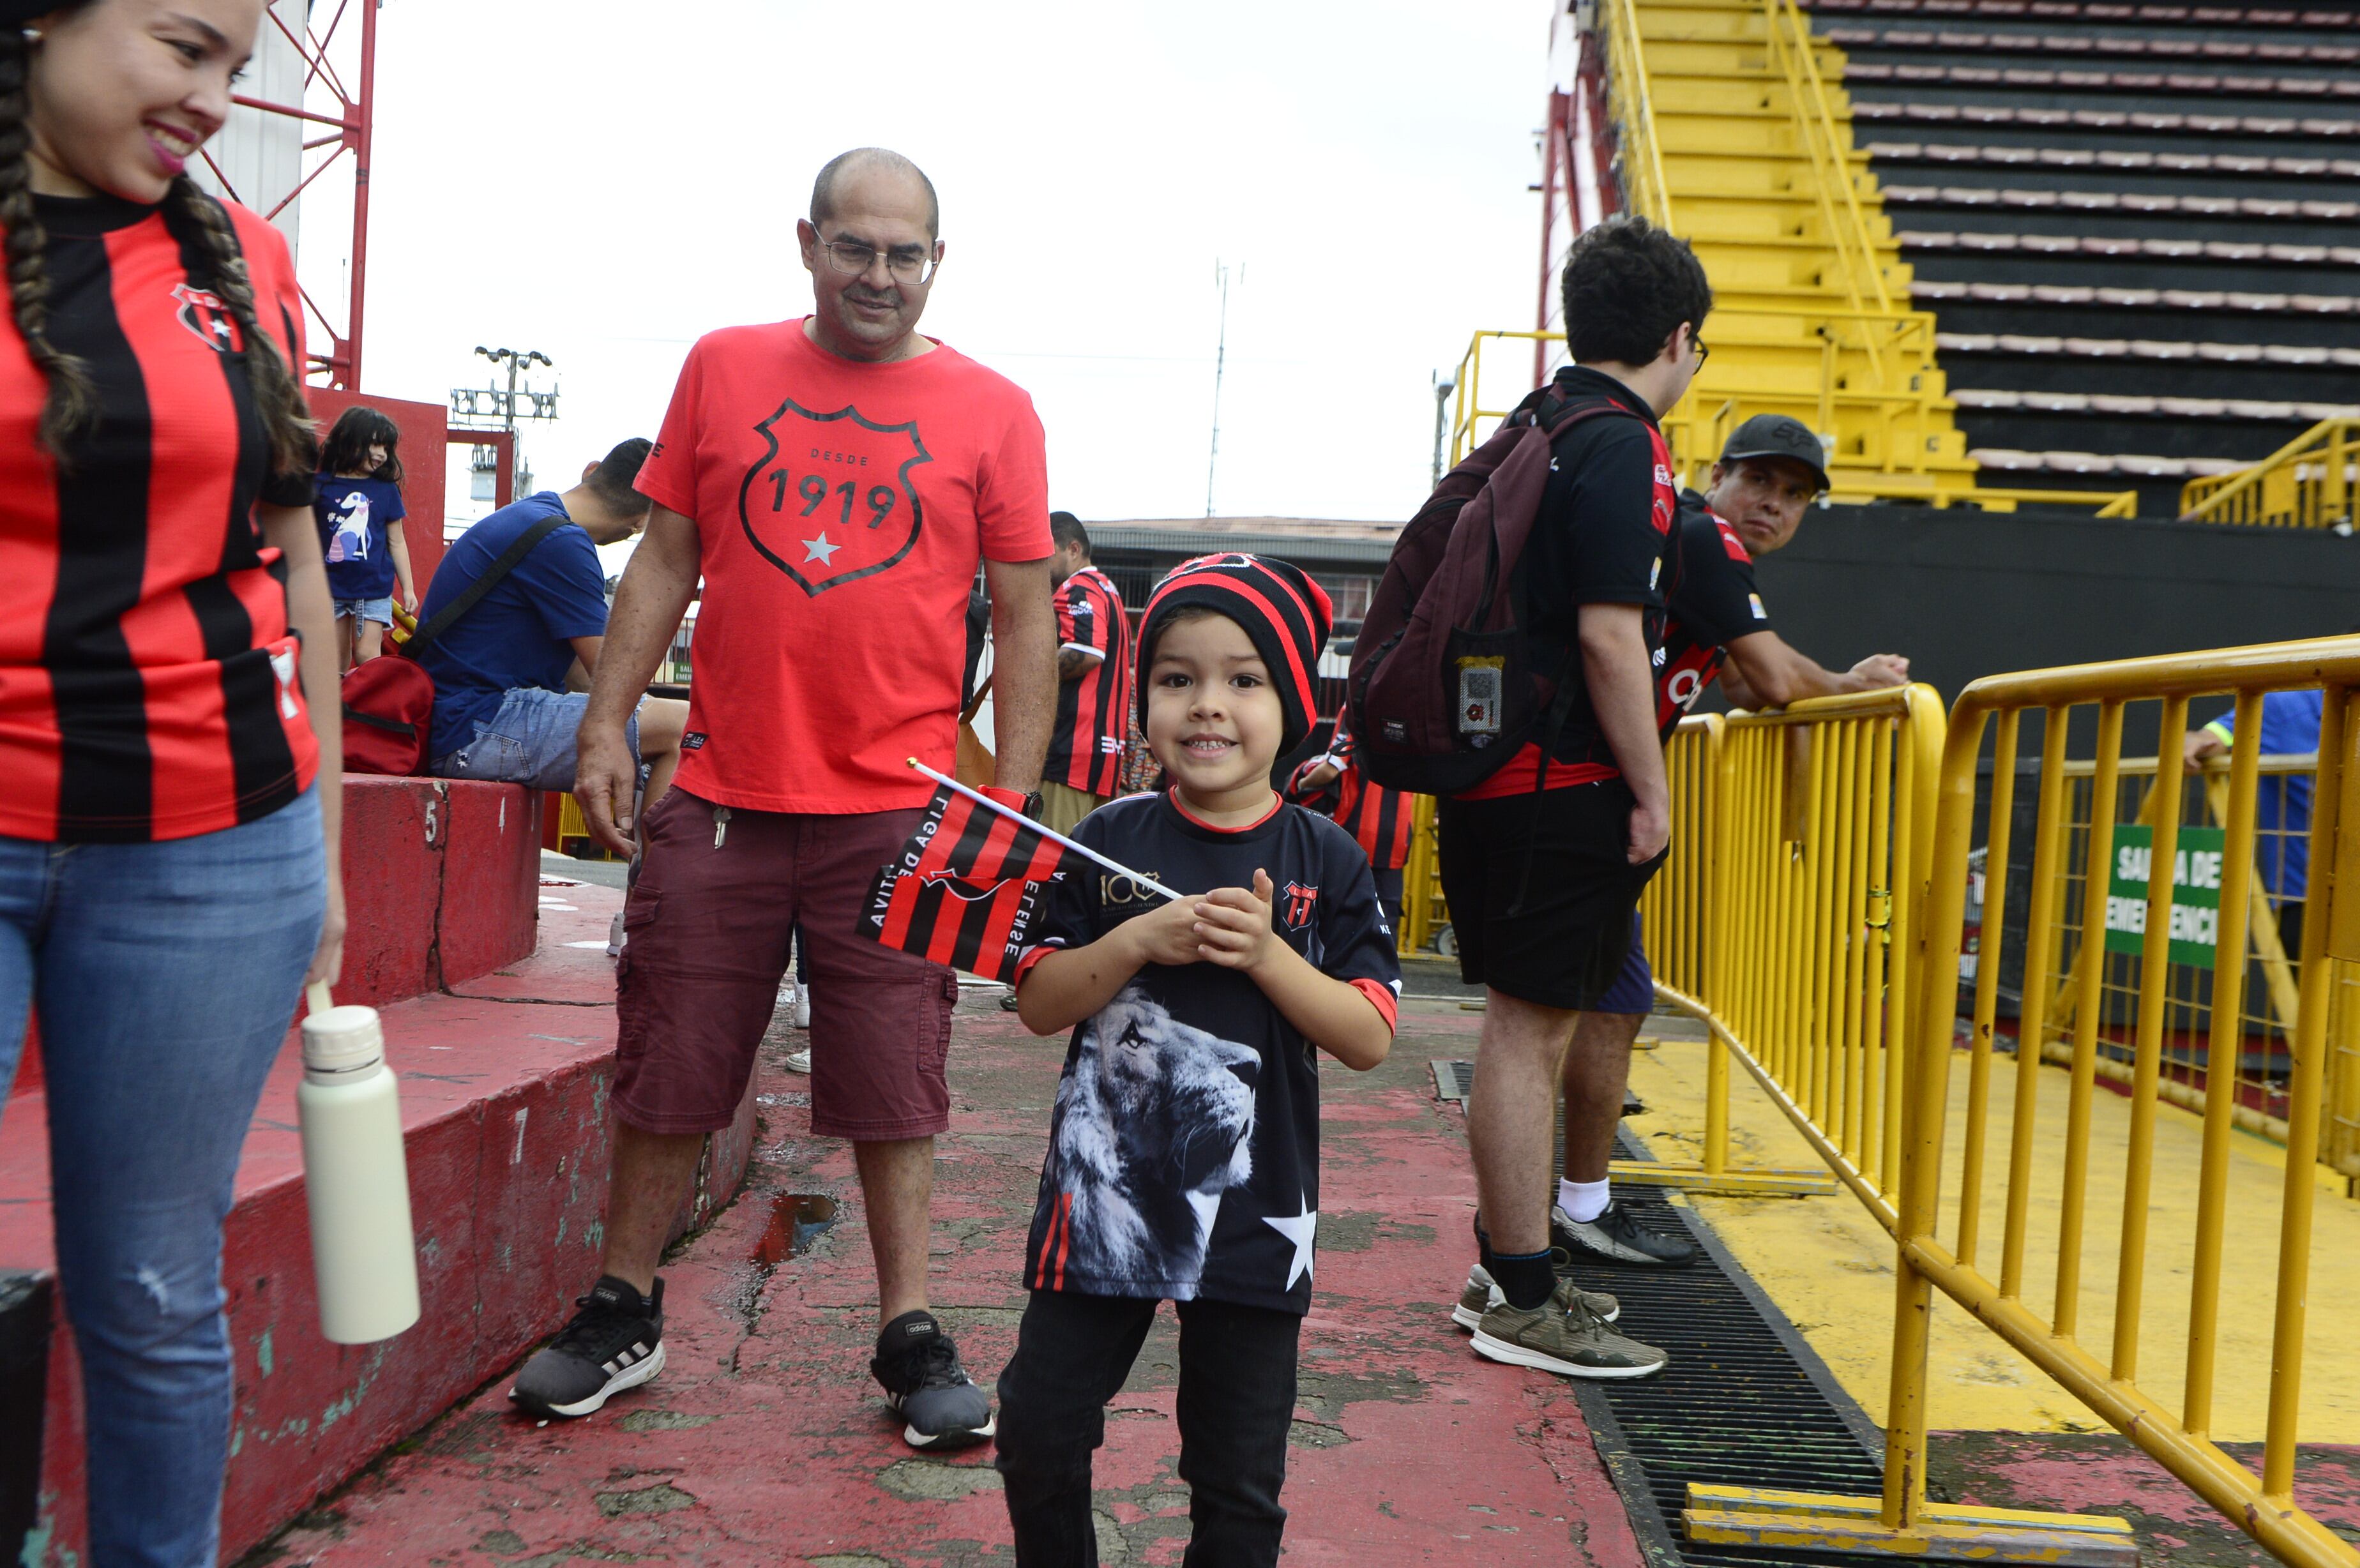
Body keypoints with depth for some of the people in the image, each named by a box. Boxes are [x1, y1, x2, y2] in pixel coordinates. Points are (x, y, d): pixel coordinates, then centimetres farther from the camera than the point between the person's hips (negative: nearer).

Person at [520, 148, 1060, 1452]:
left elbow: (1024, 616, 3)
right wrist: (606, 725, 4)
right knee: (666, 1071, 10)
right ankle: (623, 1315, 29)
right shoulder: (723, 368, 7)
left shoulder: (992, 413, 2)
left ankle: (910, 1340, 20)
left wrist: (1014, 792, -3)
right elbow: (665, 560, 10)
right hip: (720, 794, 2)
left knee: (892, 1088, 6)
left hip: (896, 809, -1)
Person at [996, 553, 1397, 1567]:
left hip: (1251, 1215, -1)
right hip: (1101, 1196, 1)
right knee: (1038, 1436, 11)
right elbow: (1038, 1003, -3)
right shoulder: (1110, 840, -2)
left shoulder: (1324, 861, -4)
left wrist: (1266, 955, -20)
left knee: (1240, 1484, 11)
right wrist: (1138, 940, -18)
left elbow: (1369, 1040, -7)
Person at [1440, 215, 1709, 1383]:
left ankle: (1512, 1270, 27)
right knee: (1530, 1029, -4)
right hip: (1565, 784, -10)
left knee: (1526, 1026, 16)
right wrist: (1651, 793, -13)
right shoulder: (1622, 447, -12)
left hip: (1490, 770, 10)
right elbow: (1608, 635, -20)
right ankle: (1525, 1305, 5)